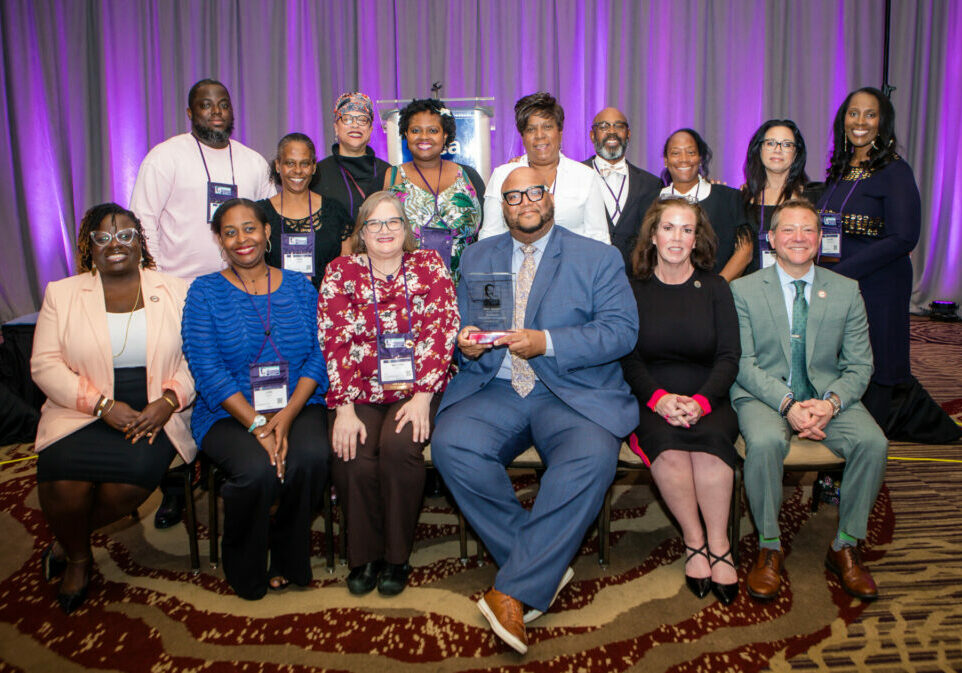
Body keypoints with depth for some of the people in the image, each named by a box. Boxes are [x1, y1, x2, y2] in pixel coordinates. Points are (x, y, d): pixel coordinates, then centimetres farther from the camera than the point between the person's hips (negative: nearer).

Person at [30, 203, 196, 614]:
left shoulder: (175, 291, 7)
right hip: (81, 413, 1)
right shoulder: (61, 294, 8)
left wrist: (169, 400, -16)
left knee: (134, 476, -27)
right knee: (63, 481, -25)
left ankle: (67, 542, 8)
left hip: (153, 414, 0)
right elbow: (45, 364, 0)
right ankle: (78, 557, 11)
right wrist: (102, 404, -14)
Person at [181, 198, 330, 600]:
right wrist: (257, 425, -19)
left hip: (297, 408, 2)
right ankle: (246, 573, 0)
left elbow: (318, 357, 2)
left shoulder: (299, 287, 11)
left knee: (311, 457, -29)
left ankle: (287, 560, -2)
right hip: (229, 414, -1)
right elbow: (208, 371, -7)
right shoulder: (205, 292, 4)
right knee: (257, 469, -30)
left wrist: (286, 416, -14)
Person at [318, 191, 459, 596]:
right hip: (361, 391, 1)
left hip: (415, 388, -1)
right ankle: (364, 557, 1)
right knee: (353, 457, -24)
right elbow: (334, 342, -2)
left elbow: (441, 331, -2)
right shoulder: (341, 272, 7)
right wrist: (344, 409, -14)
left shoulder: (430, 265, 7)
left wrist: (422, 396, -14)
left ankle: (396, 558, -6)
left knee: (398, 447, -27)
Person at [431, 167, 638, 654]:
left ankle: (513, 590, -22)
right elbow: (459, 325, 17)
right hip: (495, 390, 3)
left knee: (591, 456, -33)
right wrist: (466, 343, -9)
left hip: (572, 393, -2)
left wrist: (547, 343, -17)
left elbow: (621, 330, -4)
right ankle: (547, 566, -13)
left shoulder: (599, 258, 8)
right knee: (450, 444, -27)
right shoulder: (477, 258, 18)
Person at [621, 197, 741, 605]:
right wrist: (659, 397, -18)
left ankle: (718, 544, -18)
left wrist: (701, 400, -16)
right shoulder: (634, 290, 8)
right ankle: (694, 540, -14)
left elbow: (729, 357, 2)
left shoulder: (714, 288, 10)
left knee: (710, 437, -31)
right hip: (650, 399, 0)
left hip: (707, 398, 1)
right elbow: (628, 358, 1)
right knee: (666, 441, -31)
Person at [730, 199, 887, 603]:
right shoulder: (744, 290, 1)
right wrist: (788, 404, -21)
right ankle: (769, 547, -11)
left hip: (829, 396, 3)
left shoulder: (846, 291, 7)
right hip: (764, 396, -2)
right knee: (764, 442, -34)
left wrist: (830, 403, -17)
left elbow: (859, 365, 4)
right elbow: (743, 363, -5)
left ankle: (845, 547, -3)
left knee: (873, 442, -25)